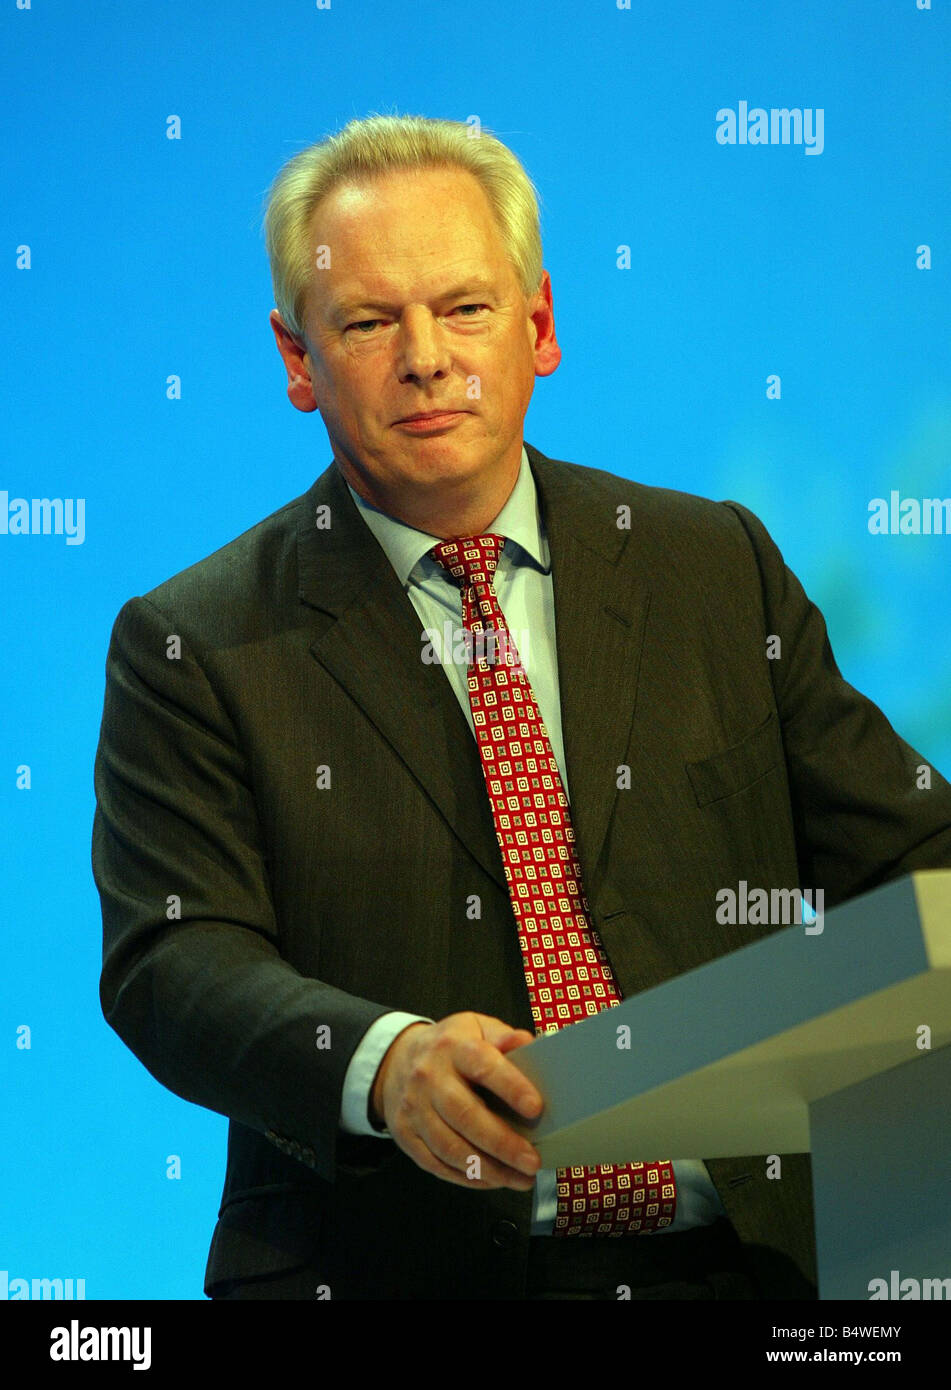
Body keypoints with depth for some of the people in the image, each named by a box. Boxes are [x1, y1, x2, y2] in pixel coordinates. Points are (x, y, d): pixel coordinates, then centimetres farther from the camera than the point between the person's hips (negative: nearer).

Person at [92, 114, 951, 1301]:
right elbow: (172, 964, -5)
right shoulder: (193, 647, 6)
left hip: (730, 1256, 3)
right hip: (389, 1266, -2)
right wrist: (386, 1063, -25)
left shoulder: (717, 568, 14)